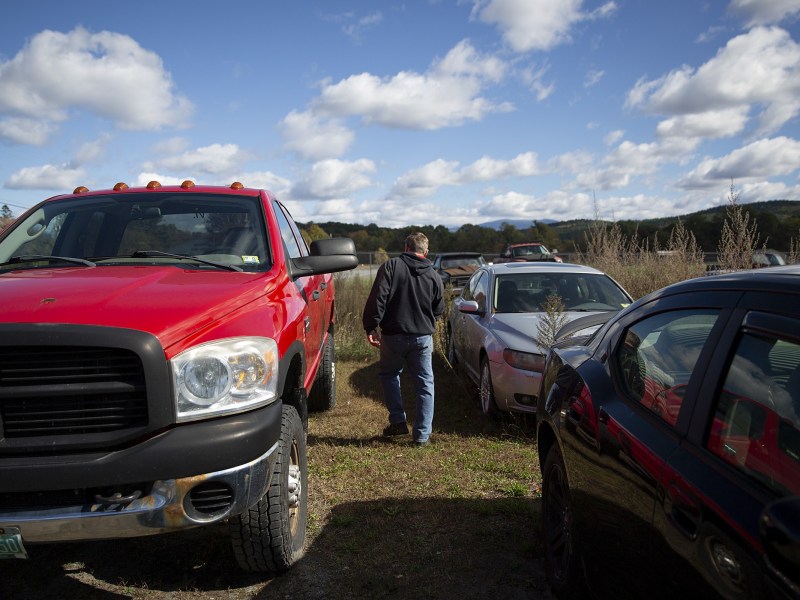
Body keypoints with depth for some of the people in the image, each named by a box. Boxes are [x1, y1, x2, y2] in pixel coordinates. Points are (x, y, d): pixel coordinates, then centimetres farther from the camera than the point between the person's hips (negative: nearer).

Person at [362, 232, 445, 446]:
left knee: (389, 375, 21)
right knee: (425, 384, 9)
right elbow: (438, 311, 11)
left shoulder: (391, 266, -5)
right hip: (423, 338, 2)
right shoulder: (434, 276, 4)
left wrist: (370, 327, -10)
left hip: (393, 336, -1)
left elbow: (377, 299, -14)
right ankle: (422, 434, 10)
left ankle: (398, 421, 15)